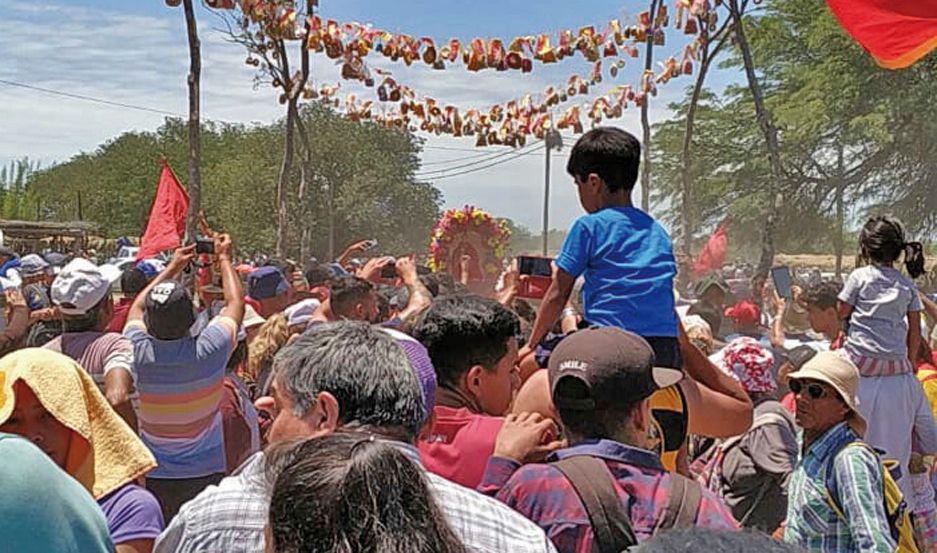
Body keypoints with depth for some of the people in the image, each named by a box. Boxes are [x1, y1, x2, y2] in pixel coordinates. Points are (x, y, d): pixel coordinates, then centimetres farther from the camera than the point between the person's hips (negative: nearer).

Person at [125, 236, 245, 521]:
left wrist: (173, 267, 22)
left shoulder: (140, 353, -10)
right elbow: (235, 303, 2)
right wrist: (224, 258, 16)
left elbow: (137, 307, 13)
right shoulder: (209, 351, -17)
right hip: (206, 475, -2)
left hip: (151, 477, 2)